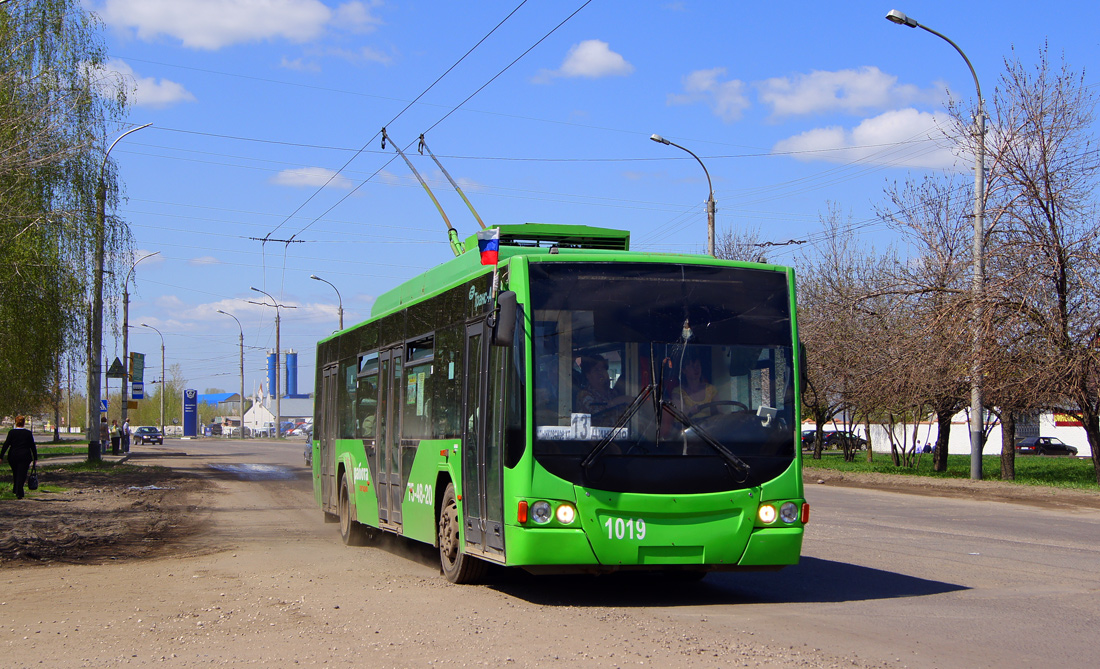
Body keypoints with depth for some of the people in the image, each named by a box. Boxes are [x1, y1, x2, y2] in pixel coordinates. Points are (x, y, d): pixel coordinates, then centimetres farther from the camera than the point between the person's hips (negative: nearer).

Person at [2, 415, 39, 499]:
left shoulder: (11, 432, -4)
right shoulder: (28, 433, -3)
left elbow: (6, 445, -6)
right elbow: (33, 446, 0)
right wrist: (35, 458, 7)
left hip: (13, 456, 1)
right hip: (25, 457, -1)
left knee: (15, 474, 19)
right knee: (22, 474, -1)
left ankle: (16, 490, 29)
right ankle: (19, 493, -8)